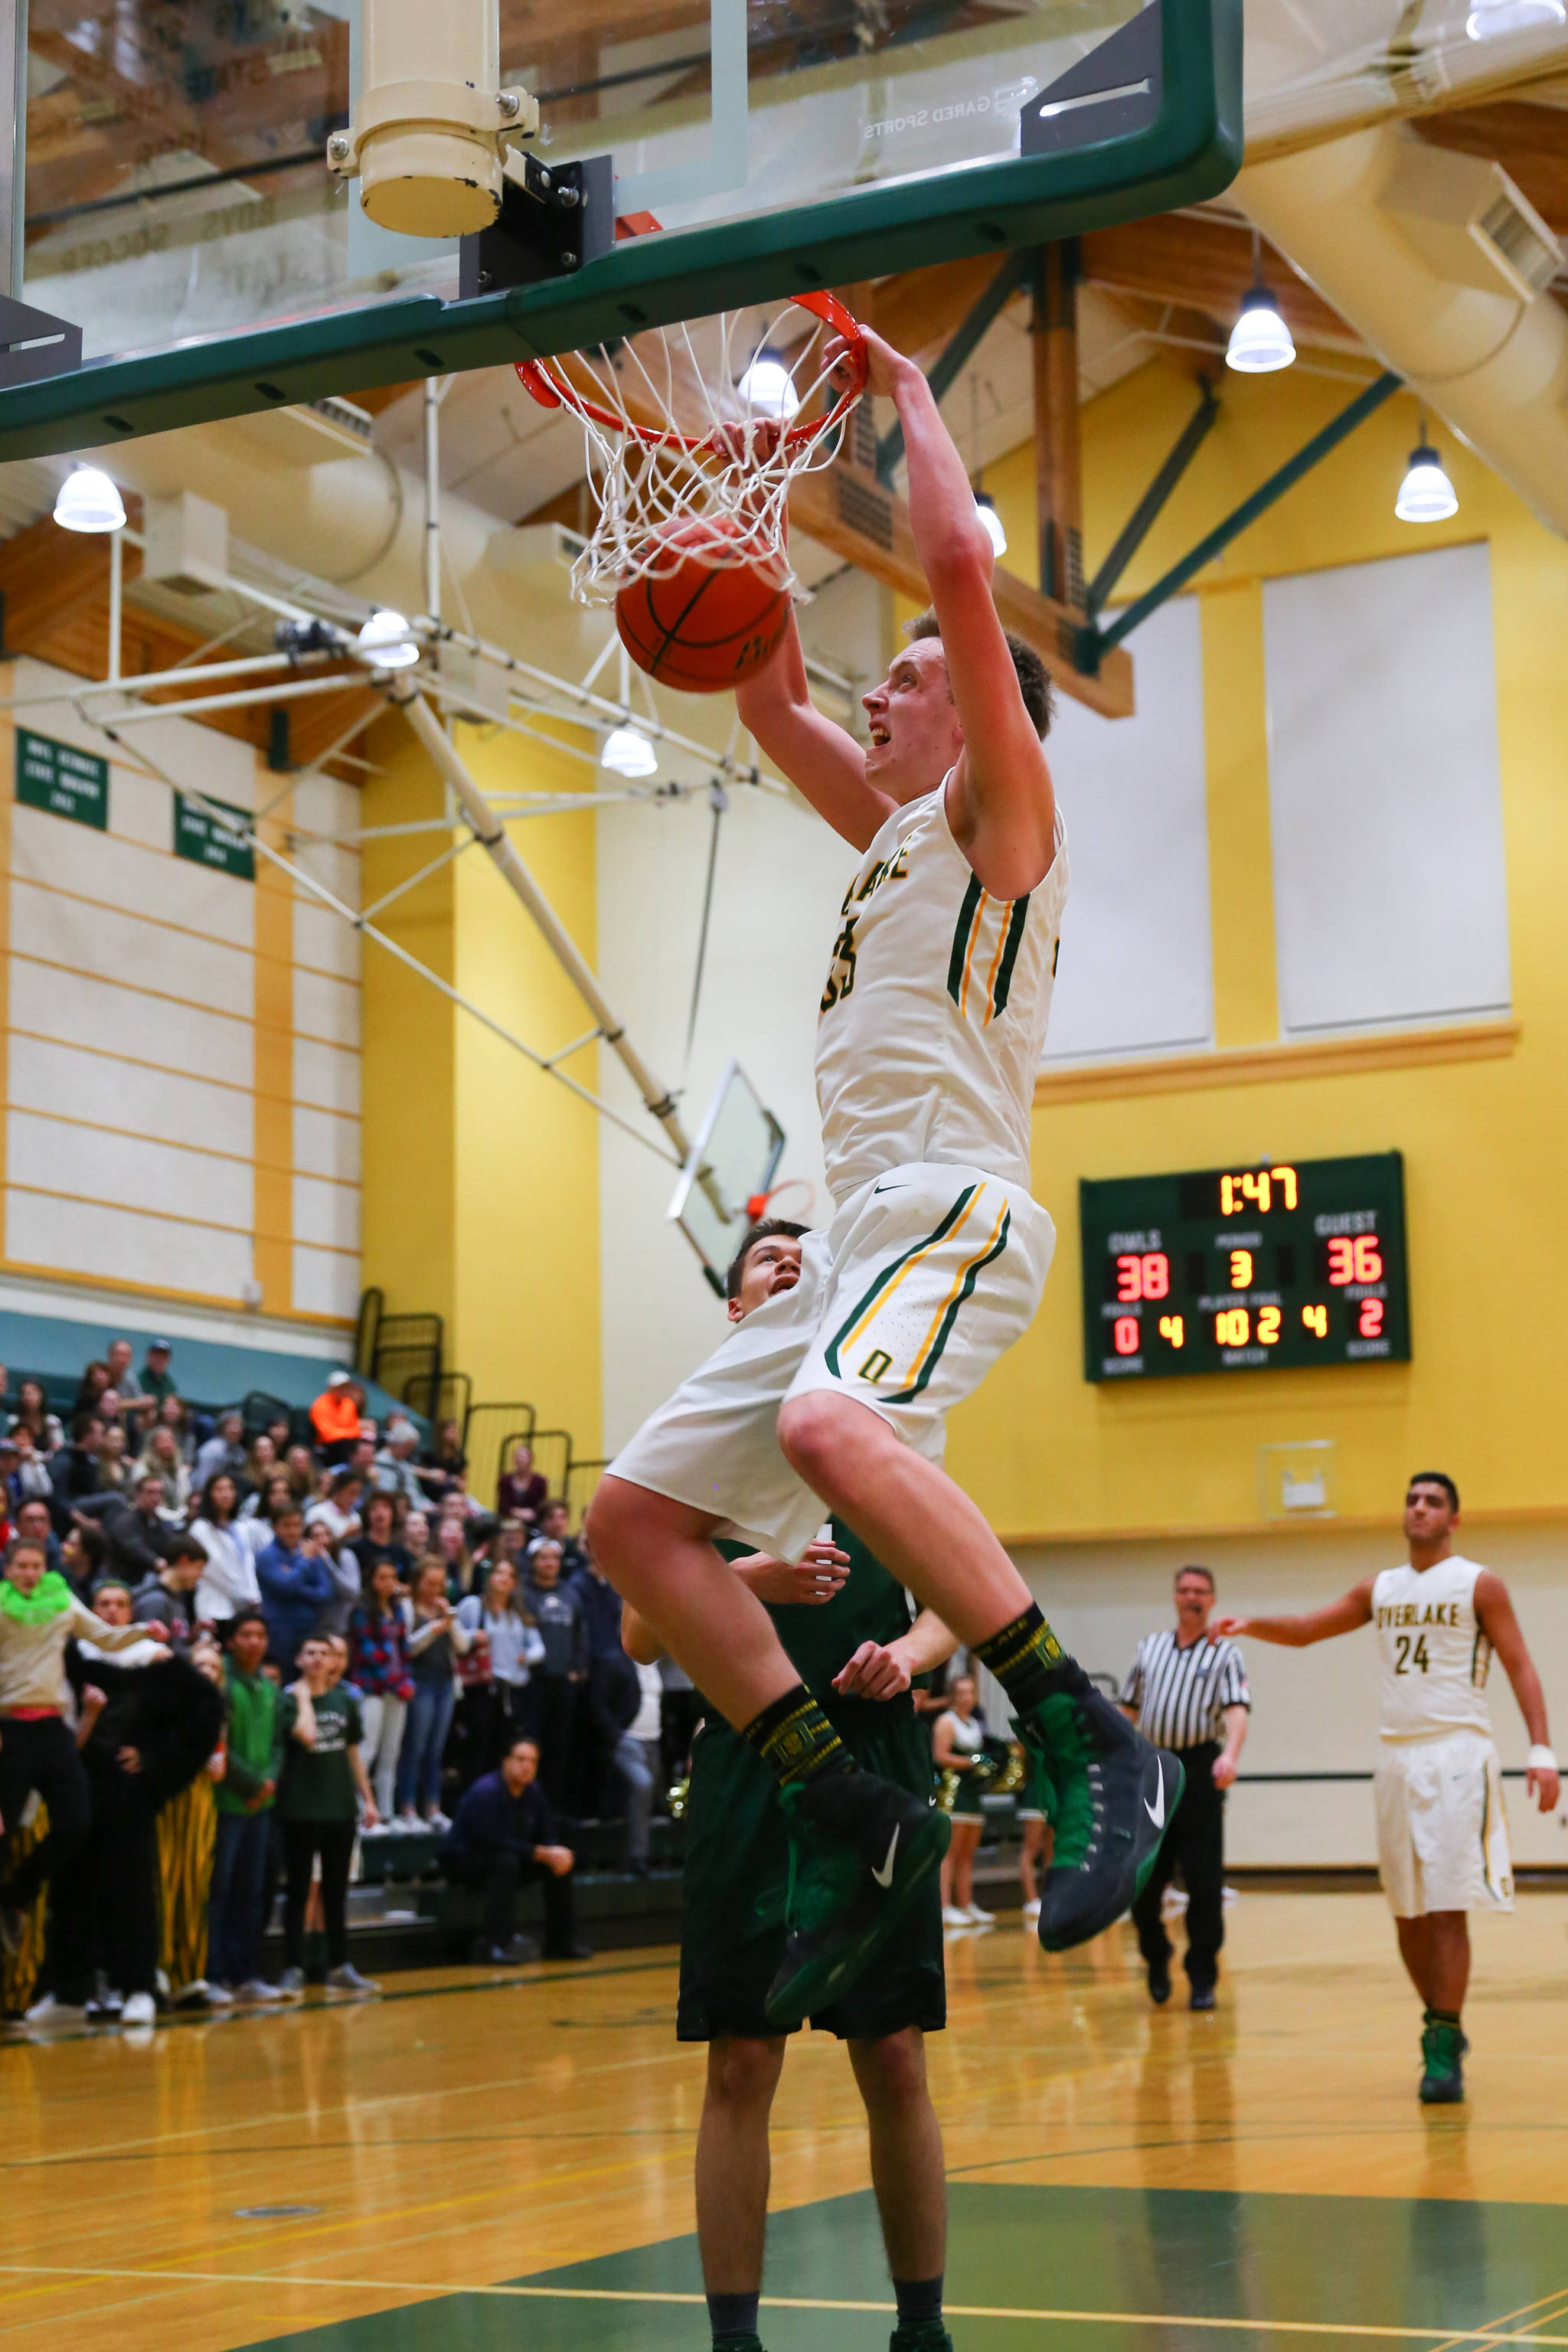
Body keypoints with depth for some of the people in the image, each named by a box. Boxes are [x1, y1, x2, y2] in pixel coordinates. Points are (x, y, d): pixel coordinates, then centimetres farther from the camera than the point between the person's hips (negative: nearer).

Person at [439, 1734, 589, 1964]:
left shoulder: (534, 1792, 1)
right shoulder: (485, 1792, -23)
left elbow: (547, 1837, 4)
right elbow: (493, 1842, -30)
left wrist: (558, 1853, -22)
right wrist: (542, 1853, -31)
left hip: (512, 1859, 8)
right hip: (463, 1862, -8)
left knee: (562, 1859, -7)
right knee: (506, 1862, -37)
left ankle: (561, 1942, 0)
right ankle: (494, 1945, -38)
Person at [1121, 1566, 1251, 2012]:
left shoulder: (1225, 1653, 5)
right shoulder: (1150, 1646, 16)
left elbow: (1236, 1709, -9)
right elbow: (1130, 1708, 20)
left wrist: (1230, 1755, -27)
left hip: (1200, 1768, -3)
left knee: (1204, 1882, -4)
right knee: (1141, 1879, 3)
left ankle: (1202, 1978, 6)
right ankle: (1156, 1958, 25)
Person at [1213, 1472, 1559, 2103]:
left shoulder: (1478, 1584, 0)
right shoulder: (1381, 1589, 15)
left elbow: (1520, 1666, -3)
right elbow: (1305, 1631, 17)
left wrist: (1541, 1750, -14)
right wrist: (1251, 1625, -4)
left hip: (1457, 1758, -5)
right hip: (1399, 1759, 5)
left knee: (1448, 1907, -11)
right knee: (1407, 1911, 8)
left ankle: (1443, 2051, -9)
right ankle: (1441, 2025, 24)